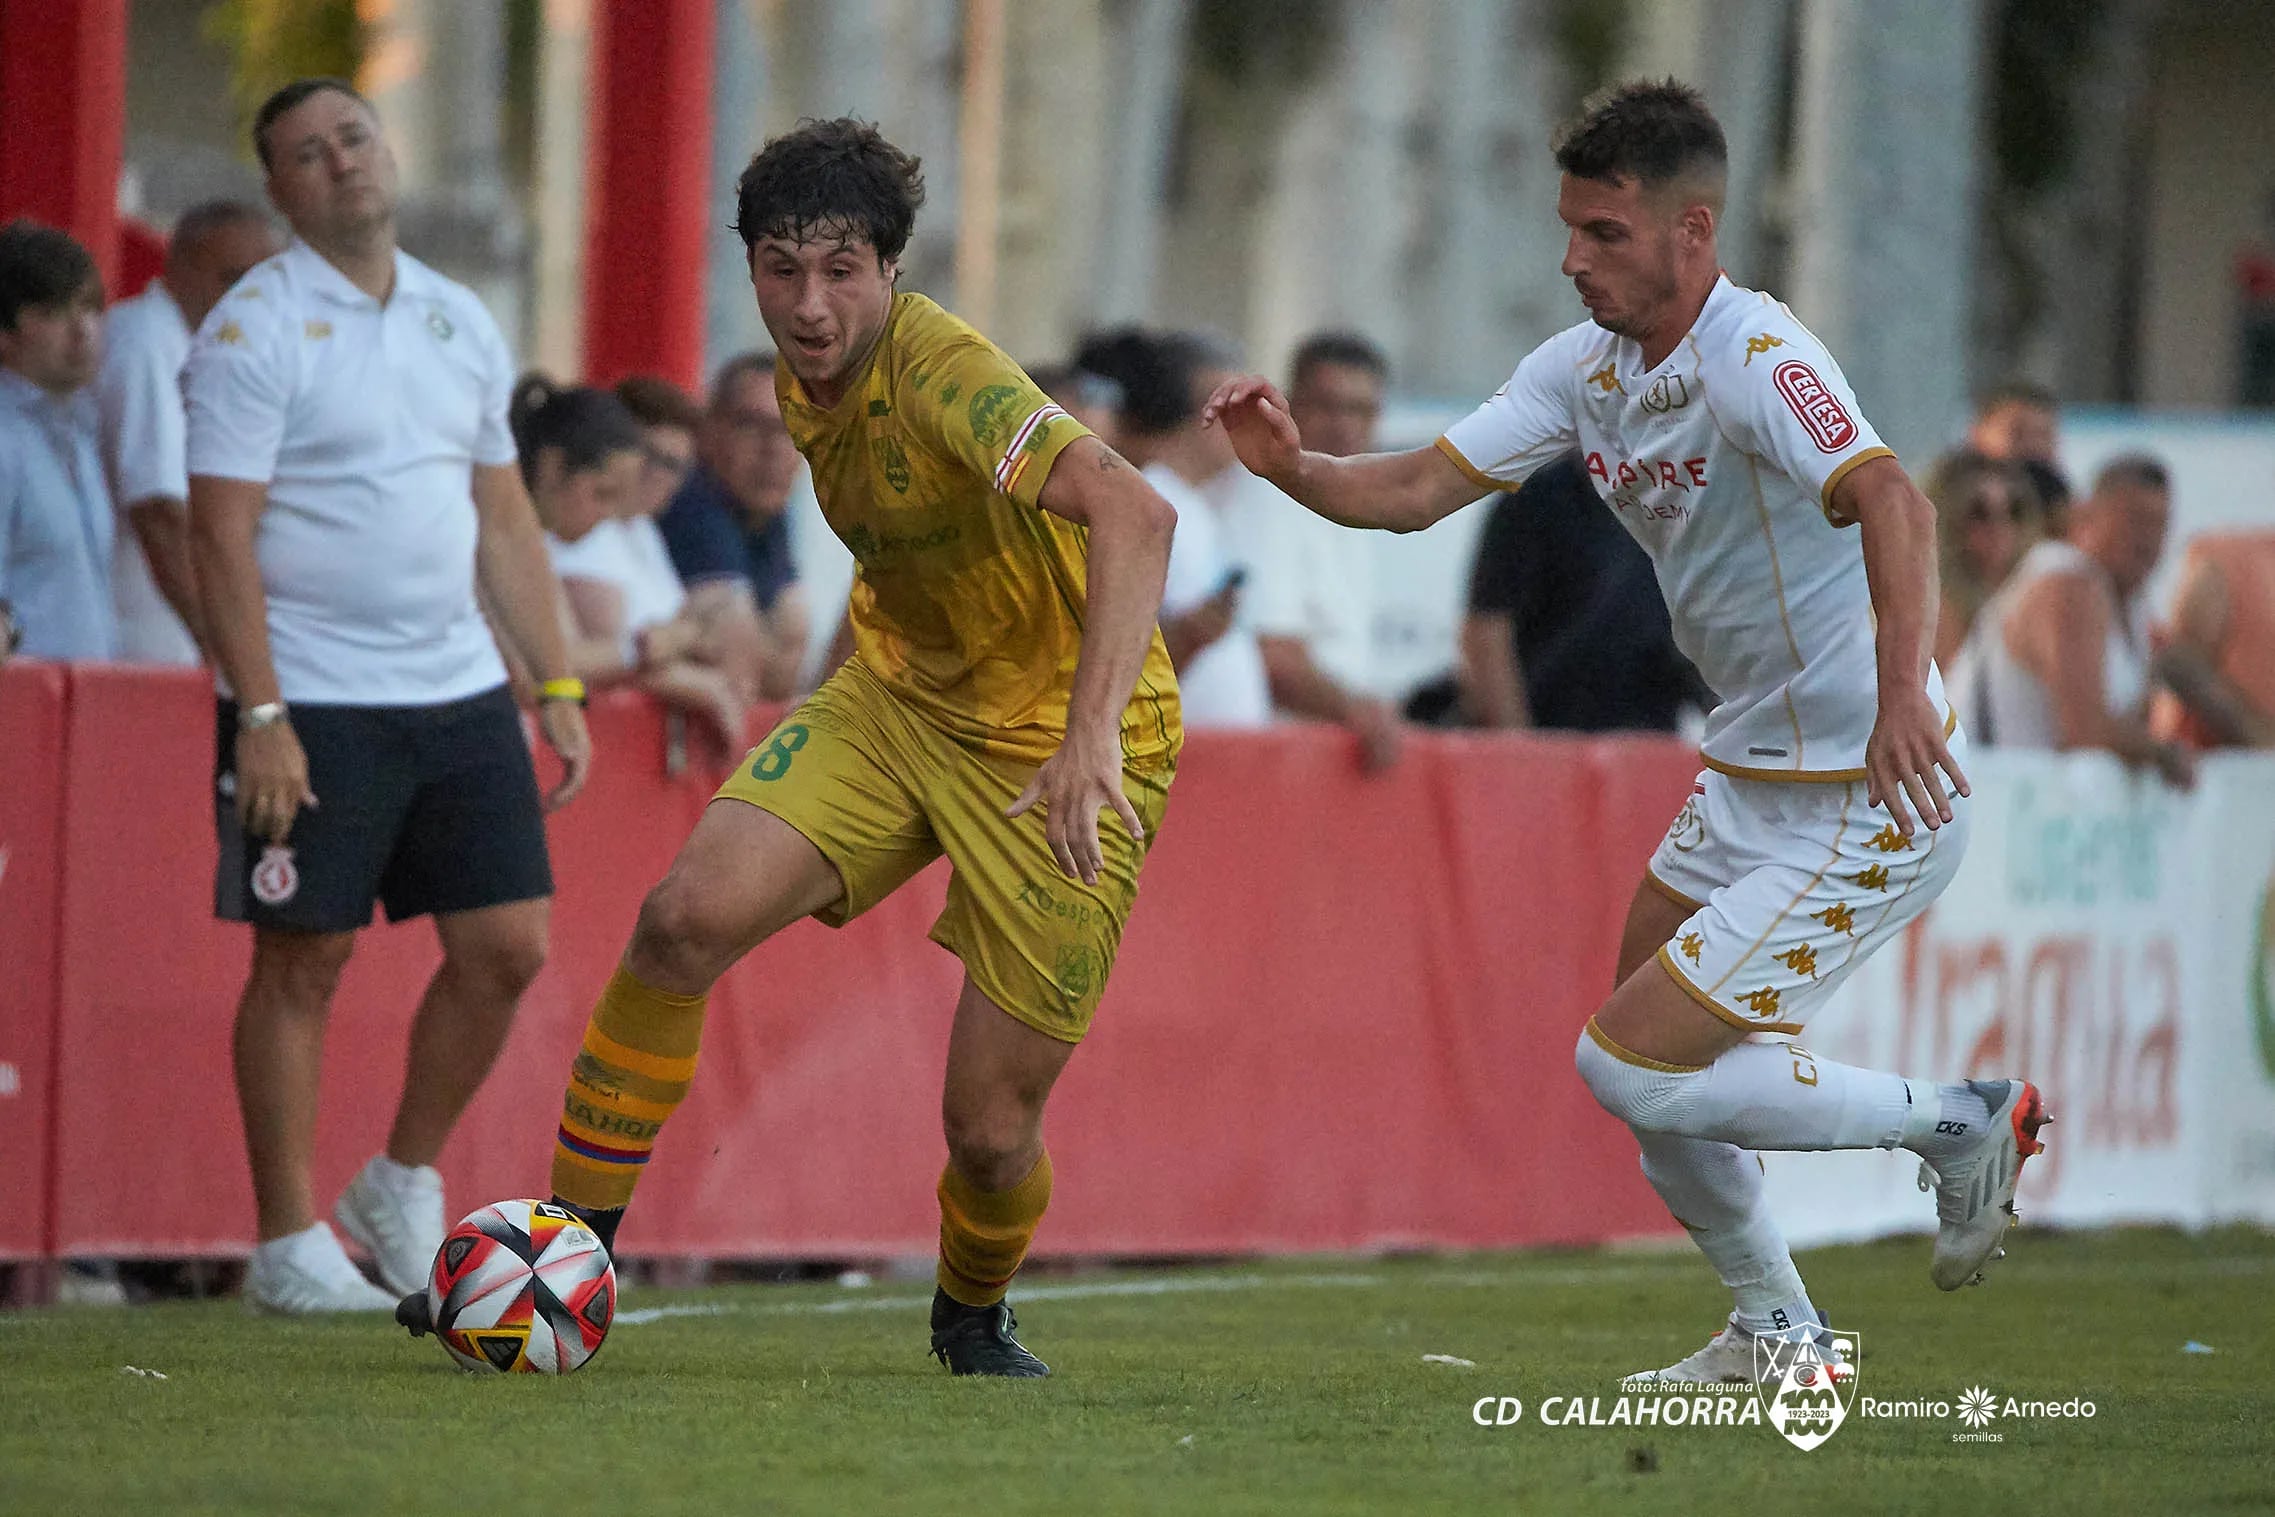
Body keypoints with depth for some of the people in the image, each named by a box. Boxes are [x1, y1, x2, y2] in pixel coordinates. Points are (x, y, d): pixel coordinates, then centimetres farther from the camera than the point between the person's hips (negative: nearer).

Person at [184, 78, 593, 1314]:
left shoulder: (461, 323, 13)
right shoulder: (255, 329, -7)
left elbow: (503, 520, 18)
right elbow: (222, 535, -12)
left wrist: (557, 685, 12)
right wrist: (259, 714, -18)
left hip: (460, 694, 6)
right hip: (312, 703, -6)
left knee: (506, 945, 2)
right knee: (302, 960, -1)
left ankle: (405, 1190, 20)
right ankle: (288, 1247, 6)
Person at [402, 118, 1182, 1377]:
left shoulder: (942, 375, -28)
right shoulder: (803, 385, -2)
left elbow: (1131, 515, -44)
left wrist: (1091, 731, -54)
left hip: (1057, 744, -6)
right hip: (900, 693, 6)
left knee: (989, 1124, -6)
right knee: (687, 917, -17)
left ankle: (974, 1318, 30)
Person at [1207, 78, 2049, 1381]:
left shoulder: (1759, 360, -23)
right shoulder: (1587, 367, 4)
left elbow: (1892, 502, -39)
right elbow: (1418, 490, 4)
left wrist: (1902, 694, -53)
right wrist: (1296, 470, -17)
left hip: (1870, 807, -9)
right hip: (1749, 781, 9)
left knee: (1630, 1069, -10)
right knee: (1647, 1068, 15)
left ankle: (1957, 1128, 3)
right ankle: (1780, 1333, 33)